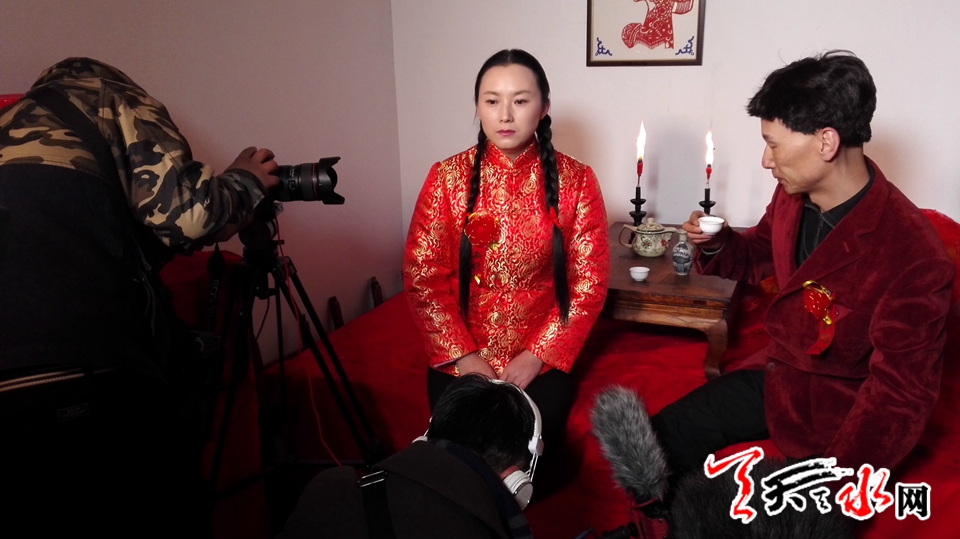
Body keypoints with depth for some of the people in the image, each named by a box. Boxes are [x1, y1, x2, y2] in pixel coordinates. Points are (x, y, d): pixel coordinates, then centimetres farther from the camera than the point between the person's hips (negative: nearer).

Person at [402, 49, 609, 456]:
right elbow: (422, 277, -5)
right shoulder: (447, 177, -4)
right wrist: (462, 355, -12)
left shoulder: (575, 180, -5)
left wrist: (538, 354, -12)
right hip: (459, 357, 1)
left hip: (541, 358, 0)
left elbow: (589, 283, -4)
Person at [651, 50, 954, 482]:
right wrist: (716, 243, -8)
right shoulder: (792, 194, -6)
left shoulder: (913, 257, -28)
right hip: (775, 378, 7)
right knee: (655, 444, 3)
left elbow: (899, 397, -22)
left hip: (834, 416, -6)